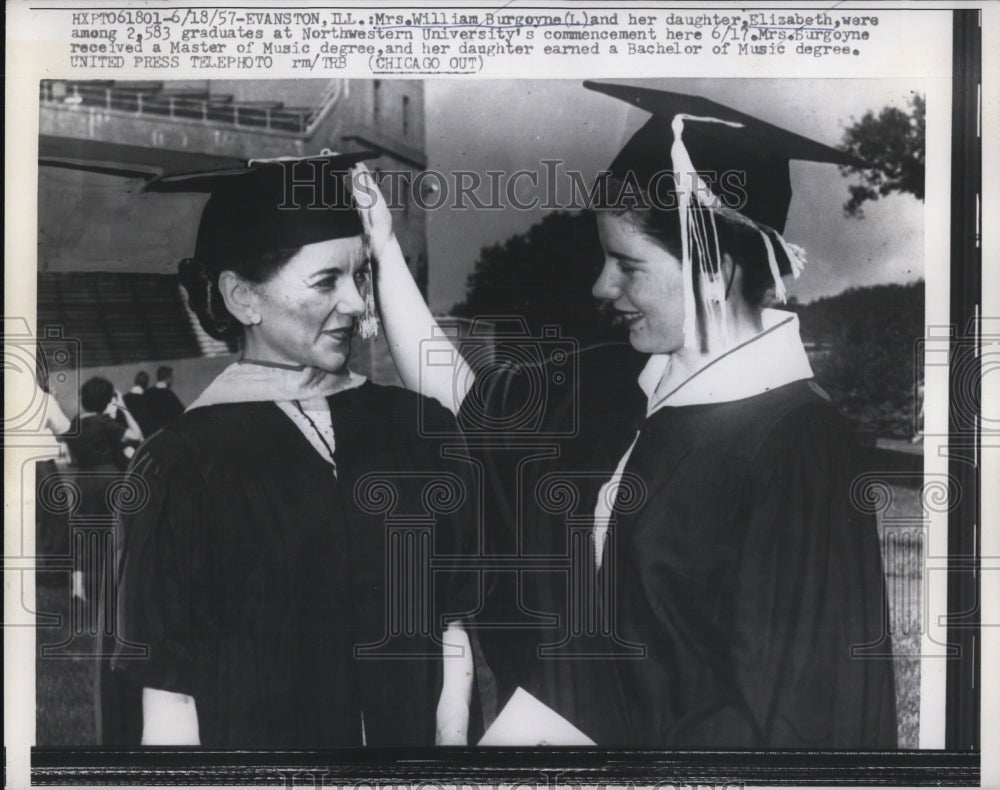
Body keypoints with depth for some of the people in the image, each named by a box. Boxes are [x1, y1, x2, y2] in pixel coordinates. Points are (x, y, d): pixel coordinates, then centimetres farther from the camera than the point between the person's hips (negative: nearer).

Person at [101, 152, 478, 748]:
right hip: (255, 737, -3)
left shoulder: (414, 429, -6)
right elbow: (168, 697, -13)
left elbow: (451, 629, -3)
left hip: (409, 733, 3)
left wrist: (452, 737, -8)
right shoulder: (185, 468, -14)